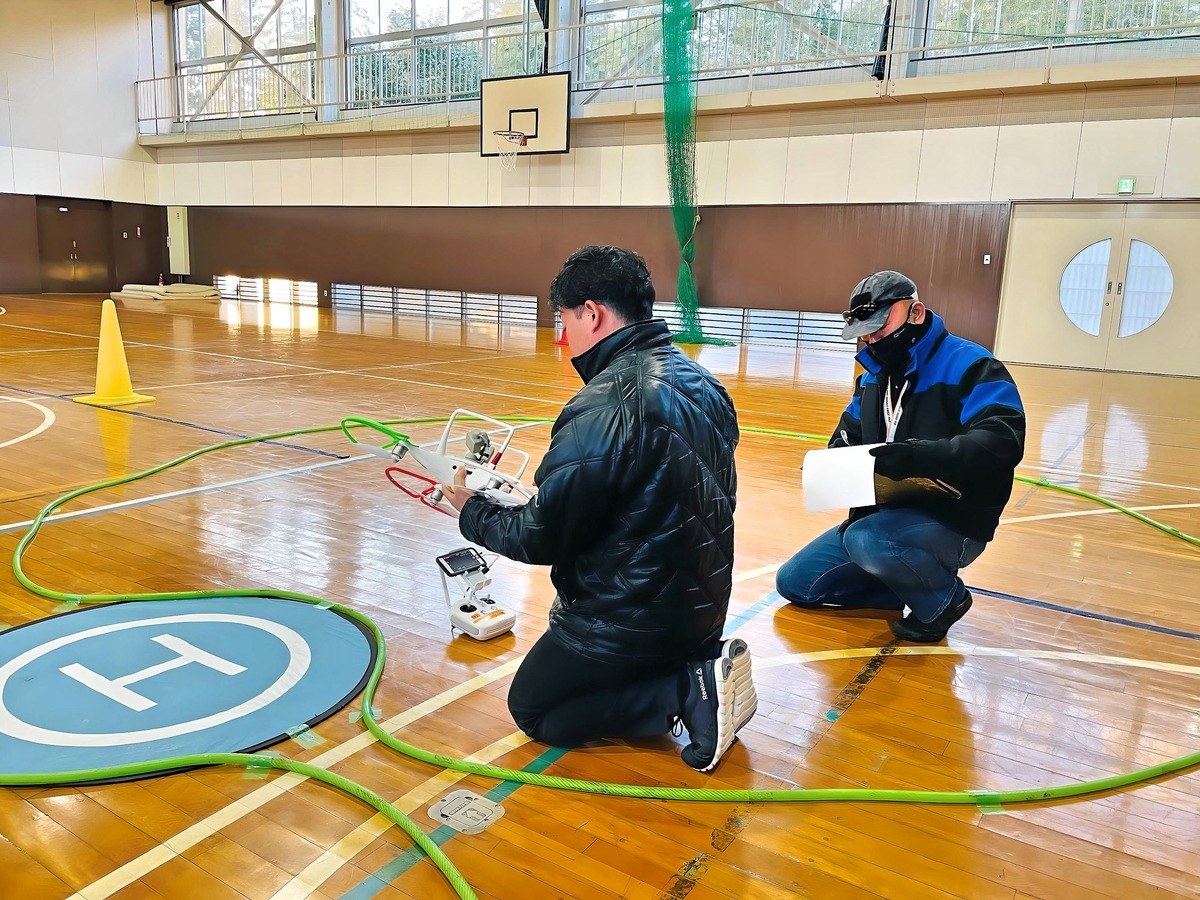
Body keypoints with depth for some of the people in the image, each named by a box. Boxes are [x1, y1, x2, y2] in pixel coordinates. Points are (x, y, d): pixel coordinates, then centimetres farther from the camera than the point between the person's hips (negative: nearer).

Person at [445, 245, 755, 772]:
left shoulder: (602, 407, -26)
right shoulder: (701, 383, 1)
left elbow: (542, 539, -20)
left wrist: (473, 512, 0)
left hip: (629, 619, -9)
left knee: (532, 709, 14)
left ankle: (689, 692, -4)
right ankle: (701, 665, 8)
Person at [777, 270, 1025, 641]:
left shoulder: (968, 365, -16)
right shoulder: (874, 374, 9)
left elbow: (1002, 441, -29)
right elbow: (850, 434, 15)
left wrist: (916, 457, -42)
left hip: (951, 521, -8)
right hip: (884, 513, 8)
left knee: (866, 539, -37)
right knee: (794, 583, 4)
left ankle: (942, 598, -6)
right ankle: (912, 582, 12)